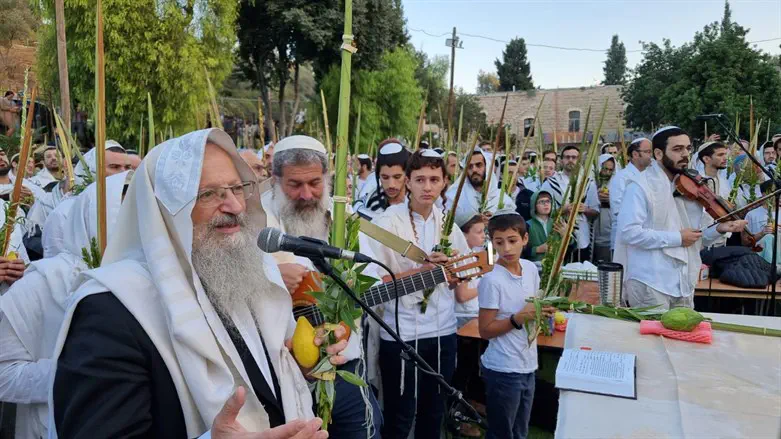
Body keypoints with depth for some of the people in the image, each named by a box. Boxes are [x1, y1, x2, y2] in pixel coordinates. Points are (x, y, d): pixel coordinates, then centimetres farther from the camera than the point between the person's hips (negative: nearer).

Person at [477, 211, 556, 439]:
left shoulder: (531, 268, 0)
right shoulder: (492, 280, -21)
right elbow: (485, 330, -17)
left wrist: (543, 310, -5)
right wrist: (519, 318, -26)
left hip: (528, 365, 7)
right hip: (503, 371, -7)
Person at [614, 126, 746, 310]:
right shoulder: (640, 185, -12)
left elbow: (696, 236, 17)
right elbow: (628, 232, -23)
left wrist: (719, 229, -4)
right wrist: (677, 238, -18)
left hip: (684, 284, 8)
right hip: (650, 283, -7)